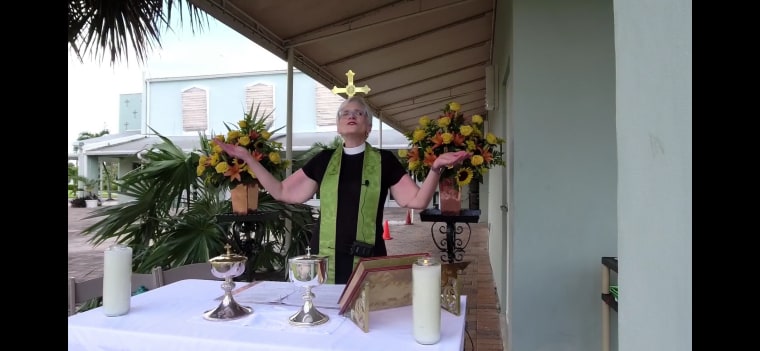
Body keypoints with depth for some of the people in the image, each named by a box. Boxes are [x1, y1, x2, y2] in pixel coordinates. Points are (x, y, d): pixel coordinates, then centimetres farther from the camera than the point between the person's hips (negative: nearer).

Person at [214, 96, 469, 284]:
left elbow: (417, 200, 2)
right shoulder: (323, 160, 8)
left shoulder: (384, 161, 3)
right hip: (325, 260, 2)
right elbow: (283, 193, 11)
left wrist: (436, 168, -14)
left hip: (369, 261, -1)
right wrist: (248, 158, 6)